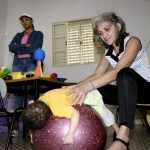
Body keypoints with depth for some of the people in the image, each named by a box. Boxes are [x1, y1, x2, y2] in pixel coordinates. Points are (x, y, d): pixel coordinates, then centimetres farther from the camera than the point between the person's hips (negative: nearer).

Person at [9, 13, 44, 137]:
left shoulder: (38, 34, 14)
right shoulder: (18, 35, 25)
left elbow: (35, 48, -5)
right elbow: (11, 47, 6)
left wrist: (19, 49, 5)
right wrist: (25, 46, -6)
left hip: (32, 63, -3)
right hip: (18, 64, 4)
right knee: (17, 92, -6)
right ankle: (15, 127, -7)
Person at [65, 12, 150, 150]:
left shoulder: (132, 41, -13)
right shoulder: (107, 52, 9)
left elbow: (118, 71, -29)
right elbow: (97, 75, -1)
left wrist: (89, 85, -41)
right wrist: (78, 86, -21)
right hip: (127, 90, 6)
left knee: (125, 73, -38)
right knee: (91, 92, -12)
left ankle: (123, 136, -50)